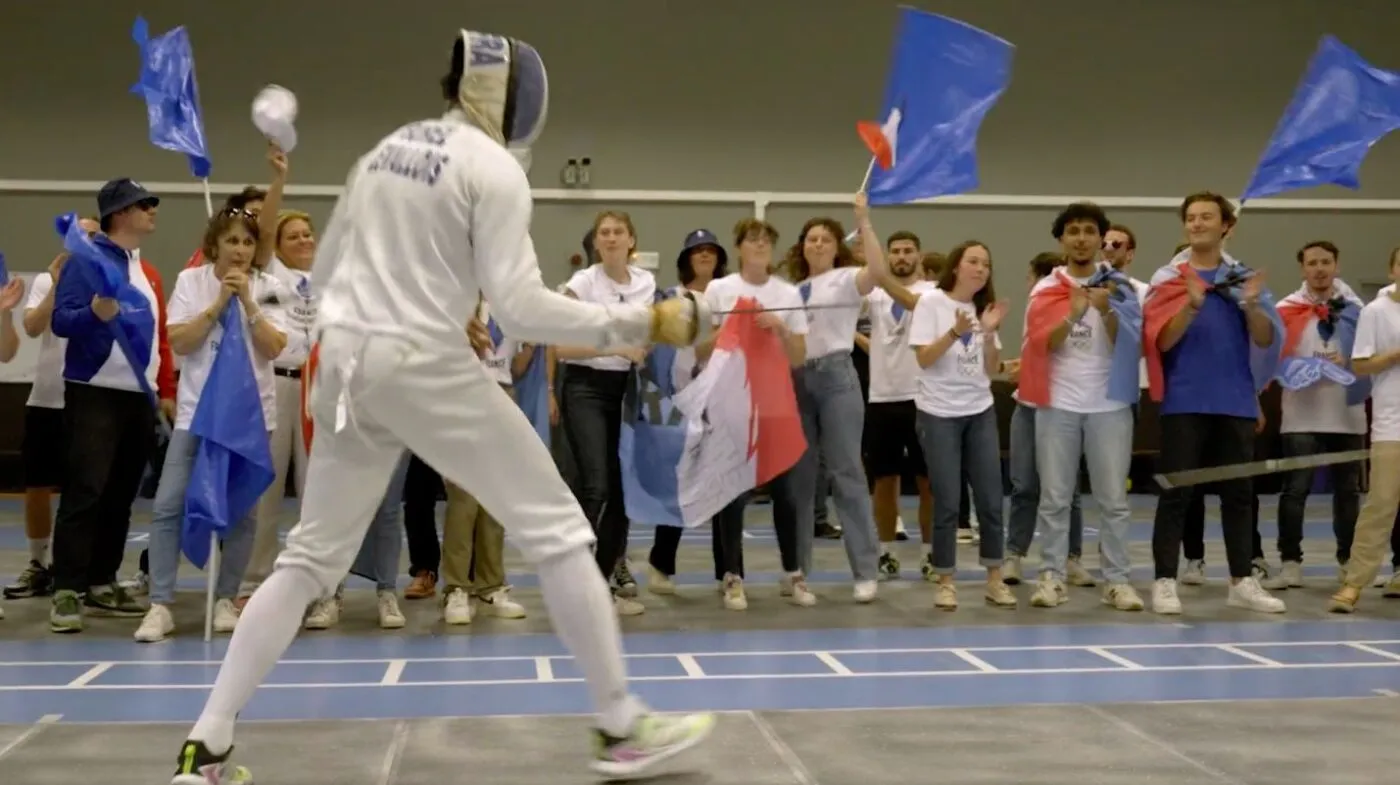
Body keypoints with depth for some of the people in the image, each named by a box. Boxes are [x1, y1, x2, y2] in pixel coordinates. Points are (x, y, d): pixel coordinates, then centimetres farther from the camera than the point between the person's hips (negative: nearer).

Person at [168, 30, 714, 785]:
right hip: (425, 367, -7)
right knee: (558, 530, 3)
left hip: (346, 363, 7)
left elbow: (324, 270, 20)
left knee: (311, 559, 14)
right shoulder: (494, 169, -7)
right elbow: (518, 306, -15)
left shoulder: (386, 149, 15)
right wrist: (636, 324, -11)